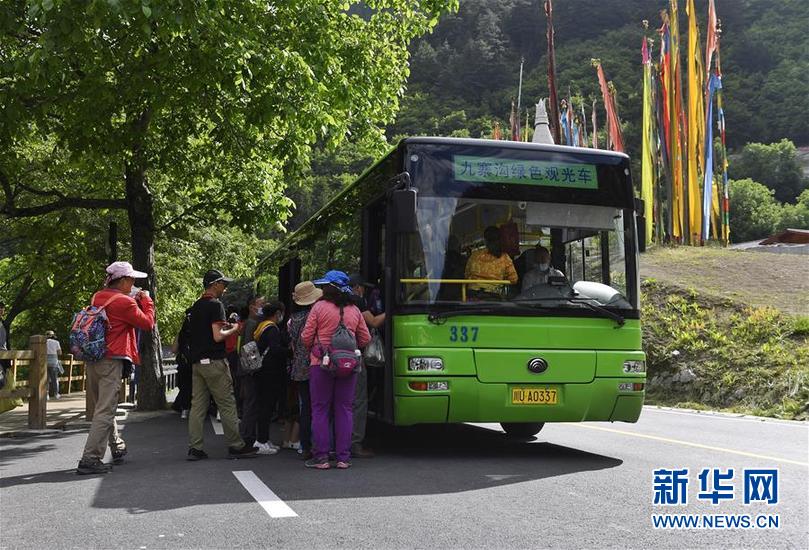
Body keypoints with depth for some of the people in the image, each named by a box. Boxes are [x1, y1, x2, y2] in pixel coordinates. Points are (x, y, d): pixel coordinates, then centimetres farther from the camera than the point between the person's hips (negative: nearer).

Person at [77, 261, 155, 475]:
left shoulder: (97, 297, 11)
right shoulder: (124, 302, -12)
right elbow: (148, 323, -4)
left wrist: (136, 301, 16)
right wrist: (146, 300, 7)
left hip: (92, 359, 9)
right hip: (111, 360, -9)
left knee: (102, 407, 19)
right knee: (105, 411, -7)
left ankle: (118, 449, 34)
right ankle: (89, 459, -12)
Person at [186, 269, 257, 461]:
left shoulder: (195, 306, 15)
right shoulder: (215, 305, -11)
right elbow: (217, 336, -18)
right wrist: (233, 329, -3)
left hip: (196, 361, 8)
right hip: (213, 361, -8)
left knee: (198, 405, 7)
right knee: (227, 404, -1)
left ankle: (194, 448, 6)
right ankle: (236, 446, 5)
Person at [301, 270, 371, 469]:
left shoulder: (319, 307, -5)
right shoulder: (354, 311, 7)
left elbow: (306, 337, -2)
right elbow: (365, 339, 11)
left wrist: (312, 351, 17)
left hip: (321, 364, -3)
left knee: (320, 410, 4)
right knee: (344, 410, 8)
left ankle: (321, 457, 4)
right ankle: (343, 458, 9)